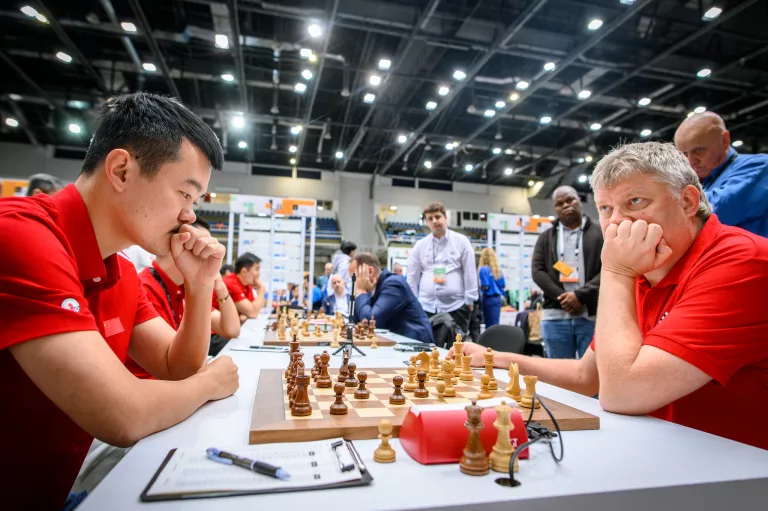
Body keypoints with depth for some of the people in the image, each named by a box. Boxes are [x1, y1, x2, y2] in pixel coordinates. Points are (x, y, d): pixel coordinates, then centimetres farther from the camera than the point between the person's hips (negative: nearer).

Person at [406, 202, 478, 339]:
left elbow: (470, 273, 0)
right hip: (426, 307, 2)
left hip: (455, 306, -2)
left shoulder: (461, 241, 1)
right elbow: (412, 277, 8)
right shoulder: (420, 245, 6)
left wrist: (469, 300, -3)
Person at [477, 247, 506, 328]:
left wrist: (479, 286, 2)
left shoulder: (483, 269, -12)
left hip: (489, 299, -6)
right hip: (498, 298, 6)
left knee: (490, 326, -1)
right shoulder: (498, 269, 7)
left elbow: (485, 286, -16)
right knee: (495, 323, 12)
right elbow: (503, 285, 9)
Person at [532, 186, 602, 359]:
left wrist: (580, 295, -14)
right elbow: (537, 271, 4)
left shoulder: (600, 233, 8)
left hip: (592, 316, -1)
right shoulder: (546, 237, 13)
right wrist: (562, 298, -9)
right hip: (555, 316, 2)